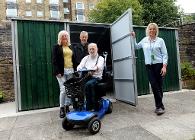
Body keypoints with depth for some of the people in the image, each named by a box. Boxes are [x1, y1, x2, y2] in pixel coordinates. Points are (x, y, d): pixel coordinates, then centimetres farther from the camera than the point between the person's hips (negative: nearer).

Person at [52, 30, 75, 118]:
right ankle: (61, 108, 6)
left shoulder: (70, 47, 20)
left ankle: (67, 107, 16)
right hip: (62, 71, -4)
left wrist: (75, 70, 11)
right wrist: (57, 72, -13)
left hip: (70, 71, 5)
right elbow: (54, 61, -3)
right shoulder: (56, 47, 5)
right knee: (63, 90, -9)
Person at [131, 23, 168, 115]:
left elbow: (165, 54, -1)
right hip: (149, 66, 2)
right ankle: (160, 106, 5)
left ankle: (159, 106, 10)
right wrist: (134, 38, 16)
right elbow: (136, 46, 27)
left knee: (159, 85, 1)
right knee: (154, 85, -3)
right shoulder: (144, 40, 10)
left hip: (159, 65, -2)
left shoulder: (160, 40, 2)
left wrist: (164, 66, -12)